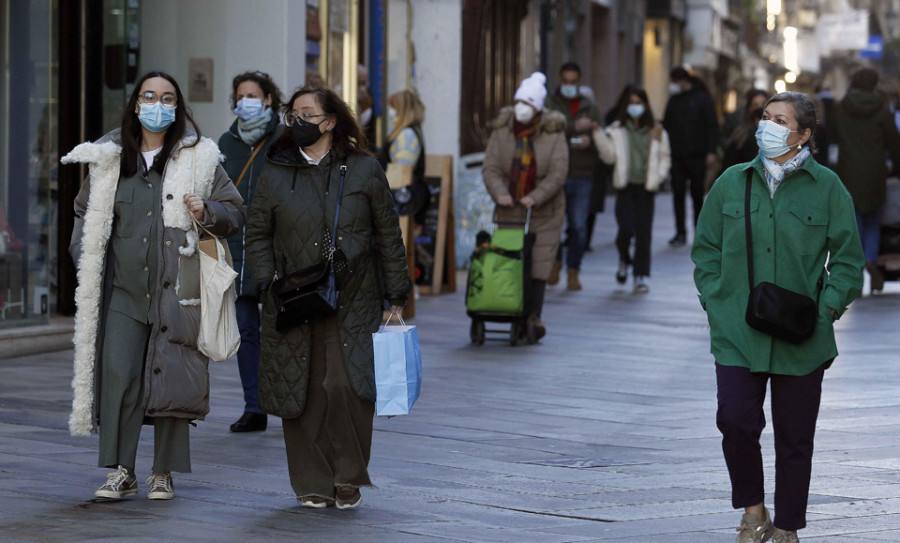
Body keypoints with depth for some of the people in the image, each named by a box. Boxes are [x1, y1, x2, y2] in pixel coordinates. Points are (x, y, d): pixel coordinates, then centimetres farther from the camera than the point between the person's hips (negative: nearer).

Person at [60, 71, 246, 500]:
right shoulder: (110, 158, 11)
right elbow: (86, 209, 25)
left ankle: (163, 474, 10)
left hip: (176, 288, -2)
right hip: (123, 288, 2)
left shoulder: (198, 158, 4)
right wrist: (83, 253, 11)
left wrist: (206, 212, -12)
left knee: (171, 378, -1)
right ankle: (120, 472, -1)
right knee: (118, 376, -7)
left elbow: (236, 212, 7)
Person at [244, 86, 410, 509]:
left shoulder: (364, 171, 5)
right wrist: (266, 283, -3)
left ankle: (349, 478, 4)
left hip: (352, 303, -2)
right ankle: (313, 484, 11)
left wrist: (396, 295, 5)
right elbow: (258, 236, 12)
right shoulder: (275, 175, 9)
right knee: (303, 393, 0)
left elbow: (388, 235, 8)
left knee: (345, 386, -13)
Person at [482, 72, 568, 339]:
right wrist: (500, 194, -20)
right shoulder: (502, 130, 0)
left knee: (538, 263, -6)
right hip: (509, 209, 2)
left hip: (544, 210, -2)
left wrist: (536, 197, -22)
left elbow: (558, 172, -11)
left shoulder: (553, 133, -5)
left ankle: (533, 316, -1)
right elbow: (490, 167, -3)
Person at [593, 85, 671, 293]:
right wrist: (598, 134, -14)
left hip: (646, 188, 1)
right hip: (625, 185, -1)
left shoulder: (656, 131, 8)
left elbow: (665, 157, 17)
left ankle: (642, 276, 4)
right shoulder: (617, 130, 5)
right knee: (626, 229, -13)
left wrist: (659, 176, 3)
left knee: (643, 233, -3)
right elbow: (609, 156, -4)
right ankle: (624, 260, 18)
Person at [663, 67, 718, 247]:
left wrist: (711, 152, -13)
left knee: (697, 193, 3)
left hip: (696, 156, -4)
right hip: (677, 156, 4)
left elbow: (712, 126, -5)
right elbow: (667, 124, 19)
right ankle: (680, 233, 2)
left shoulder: (702, 98, -2)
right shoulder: (674, 100, 13)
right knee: (678, 193, -1)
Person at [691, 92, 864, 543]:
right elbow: (706, 250, 15)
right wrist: (715, 302, 2)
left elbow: (848, 260, 5)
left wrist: (826, 309, -8)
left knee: (794, 436, 5)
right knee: (736, 422, -14)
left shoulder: (826, 188, 2)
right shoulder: (732, 183, 8)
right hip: (737, 333, 1)